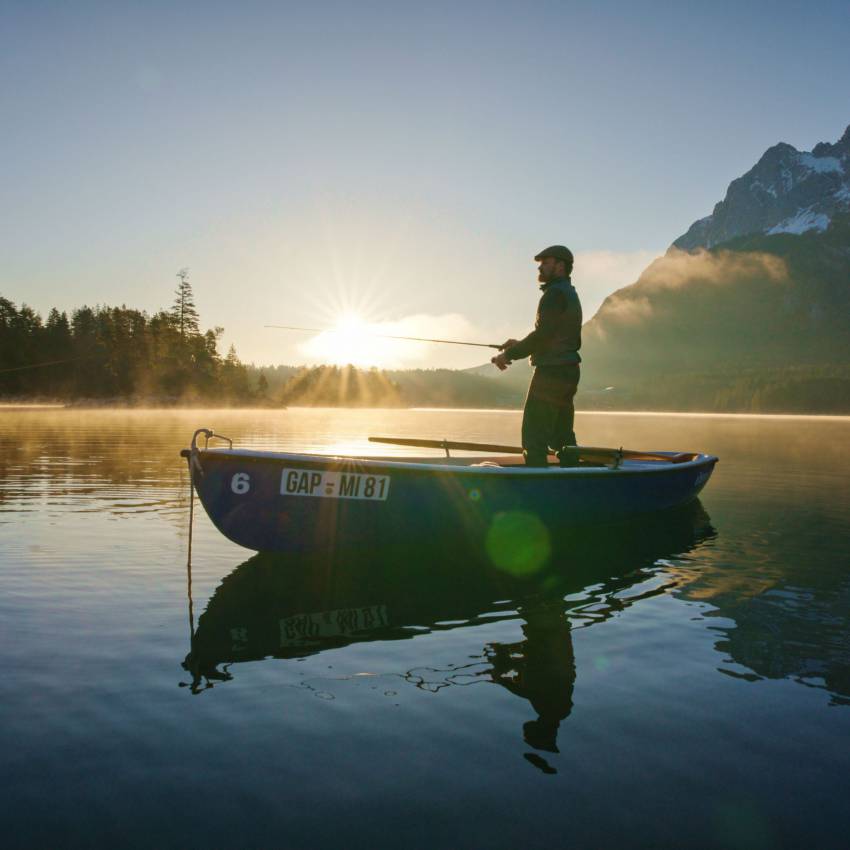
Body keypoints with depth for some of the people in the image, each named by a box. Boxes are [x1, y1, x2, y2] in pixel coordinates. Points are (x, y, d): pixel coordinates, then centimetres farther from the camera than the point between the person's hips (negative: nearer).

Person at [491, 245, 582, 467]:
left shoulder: (555, 294, -10)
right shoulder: (571, 295, 21)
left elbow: (542, 335, -20)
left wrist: (510, 354, -12)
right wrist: (519, 345, 18)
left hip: (551, 372, -10)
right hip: (568, 373, 10)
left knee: (533, 435, -9)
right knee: (562, 436, 13)